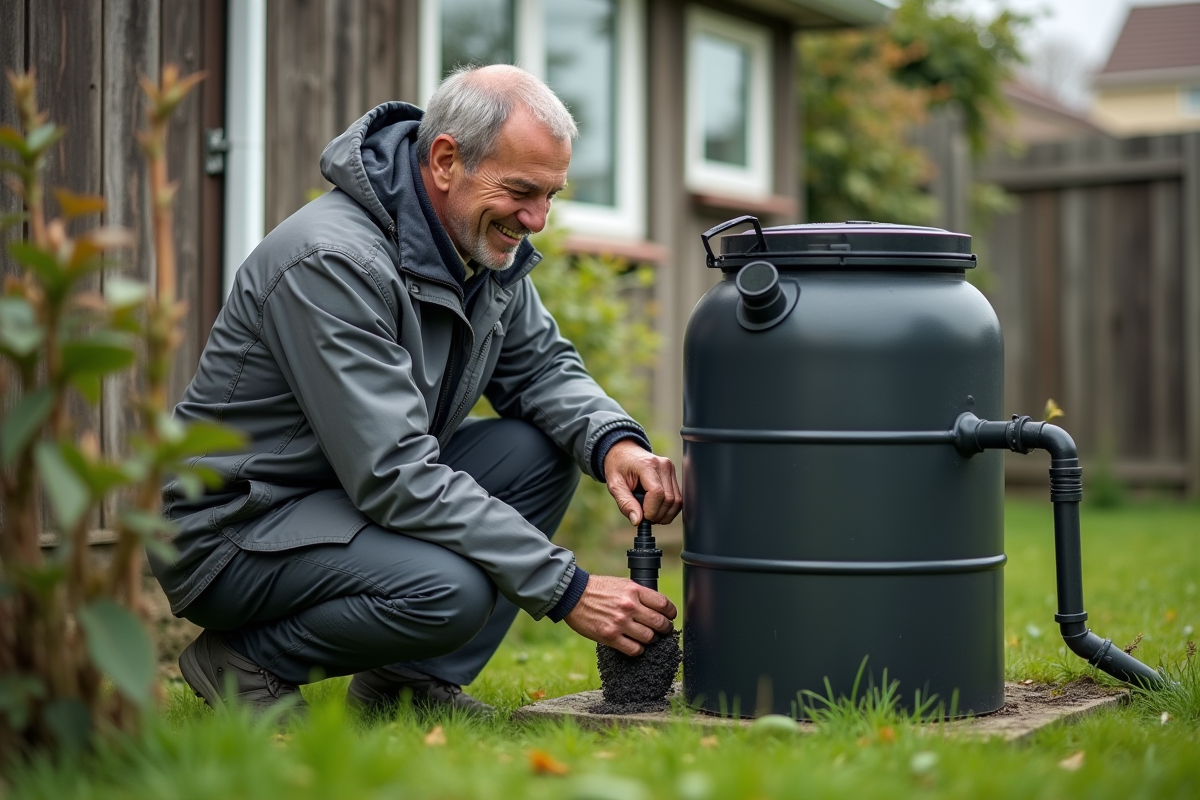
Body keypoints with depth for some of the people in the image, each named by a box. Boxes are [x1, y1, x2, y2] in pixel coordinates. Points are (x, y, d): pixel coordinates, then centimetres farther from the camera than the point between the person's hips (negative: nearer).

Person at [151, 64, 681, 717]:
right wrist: (566, 589, -31)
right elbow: (393, 475, -32)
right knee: (449, 590, -32)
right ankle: (245, 661, -5)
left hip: (367, 489, 9)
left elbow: (541, 365, 9)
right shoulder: (332, 260, -28)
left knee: (546, 447, -7)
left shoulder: (486, 242, -1)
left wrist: (615, 442, -16)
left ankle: (412, 678, 0)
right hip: (231, 525, -9)